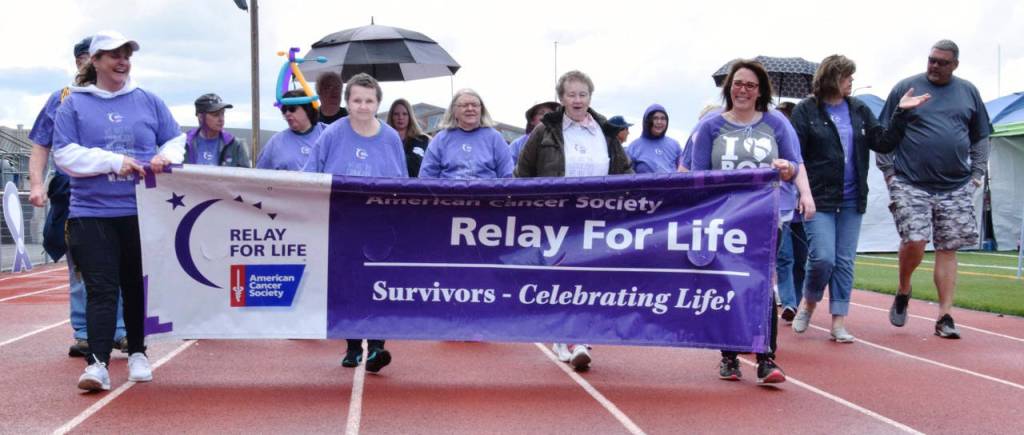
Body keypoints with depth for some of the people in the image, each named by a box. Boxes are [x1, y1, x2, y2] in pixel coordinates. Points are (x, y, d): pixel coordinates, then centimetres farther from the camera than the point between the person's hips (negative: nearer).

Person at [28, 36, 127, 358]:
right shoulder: (62, 99, 9)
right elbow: (41, 146, 9)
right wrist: (37, 184, -4)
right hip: (73, 196, 1)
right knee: (79, 270, 7)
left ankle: (121, 331, 8)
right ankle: (83, 334, 16)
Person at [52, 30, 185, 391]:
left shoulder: (148, 102, 9)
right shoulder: (74, 104, 3)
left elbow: (176, 141, 13)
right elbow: (65, 154, -5)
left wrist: (164, 158, -9)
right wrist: (114, 161, -16)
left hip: (143, 212, 2)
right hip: (92, 213, -2)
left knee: (137, 287, 11)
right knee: (101, 290, -8)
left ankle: (137, 354, 24)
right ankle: (97, 363, -11)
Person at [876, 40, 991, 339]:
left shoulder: (968, 92, 11)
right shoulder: (906, 88, 3)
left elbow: (980, 138, 18)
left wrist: (977, 174, 9)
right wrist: (888, 171, -2)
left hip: (956, 188, 3)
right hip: (910, 184, -2)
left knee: (948, 250, 2)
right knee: (914, 242, -13)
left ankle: (945, 317, 8)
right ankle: (903, 291, 16)